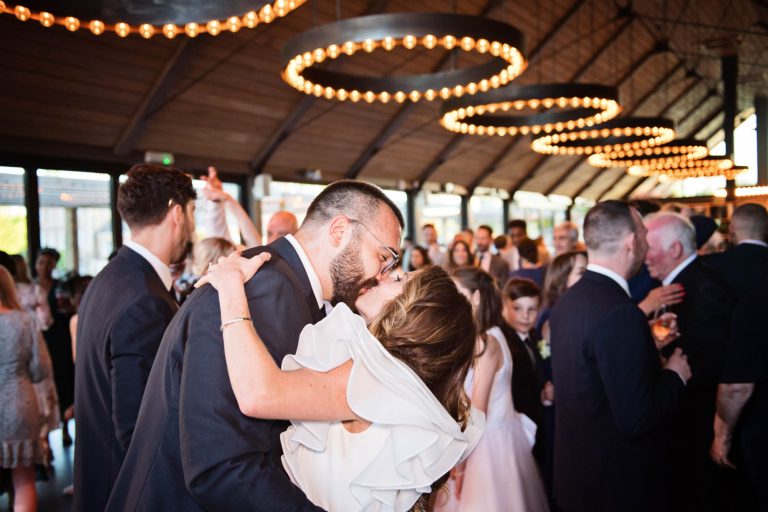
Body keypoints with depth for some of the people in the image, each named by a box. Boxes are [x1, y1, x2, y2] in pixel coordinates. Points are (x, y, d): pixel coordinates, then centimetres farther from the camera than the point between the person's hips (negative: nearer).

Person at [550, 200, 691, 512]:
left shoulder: (568, 300, 0)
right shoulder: (619, 312, -26)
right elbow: (636, 419, -26)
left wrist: (648, 347, 10)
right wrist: (675, 376, -10)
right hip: (617, 485, -8)